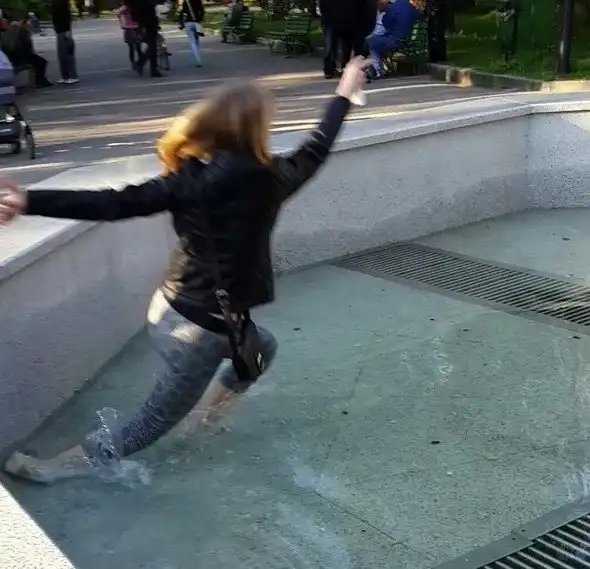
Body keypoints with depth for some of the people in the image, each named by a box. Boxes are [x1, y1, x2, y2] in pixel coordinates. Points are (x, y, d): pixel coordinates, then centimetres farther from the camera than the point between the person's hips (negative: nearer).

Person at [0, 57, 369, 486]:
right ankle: (67, 465, 22)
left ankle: (209, 406, 43)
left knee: (261, 347, 31)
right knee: (155, 421, 15)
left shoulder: (190, 176, -7)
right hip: (203, 329, -6)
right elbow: (314, 152, 4)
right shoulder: (265, 179, -15)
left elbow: (117, 203, -16)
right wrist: (344, 95, 19)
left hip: (169, 311, 6)